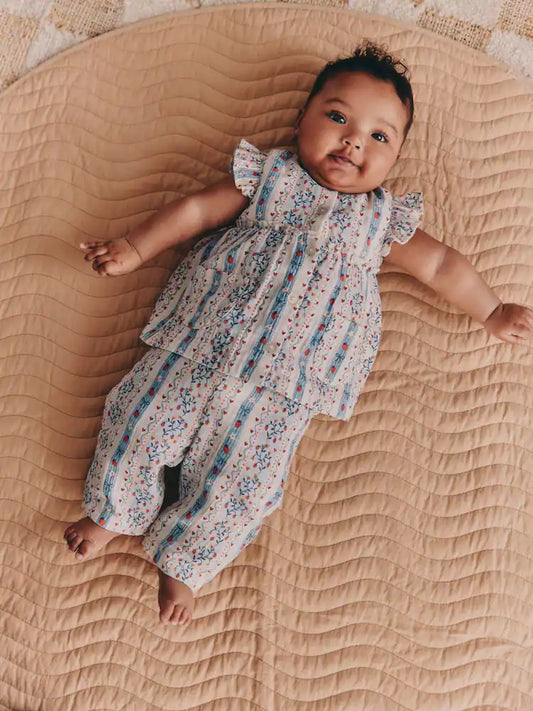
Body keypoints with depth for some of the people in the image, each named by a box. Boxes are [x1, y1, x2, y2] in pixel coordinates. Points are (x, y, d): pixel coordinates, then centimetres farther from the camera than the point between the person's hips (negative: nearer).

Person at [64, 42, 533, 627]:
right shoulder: (268, 175, 10)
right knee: (140, 420, -2)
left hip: (281, 386, 0)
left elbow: (440, 265, 18)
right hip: (200, 347, 1)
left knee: (242, 480, -6)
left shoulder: (383, 220, 12)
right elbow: (198, 209, 10)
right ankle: (114, 511, 27)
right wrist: (133, 249, 7)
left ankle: (181, 564, 20)